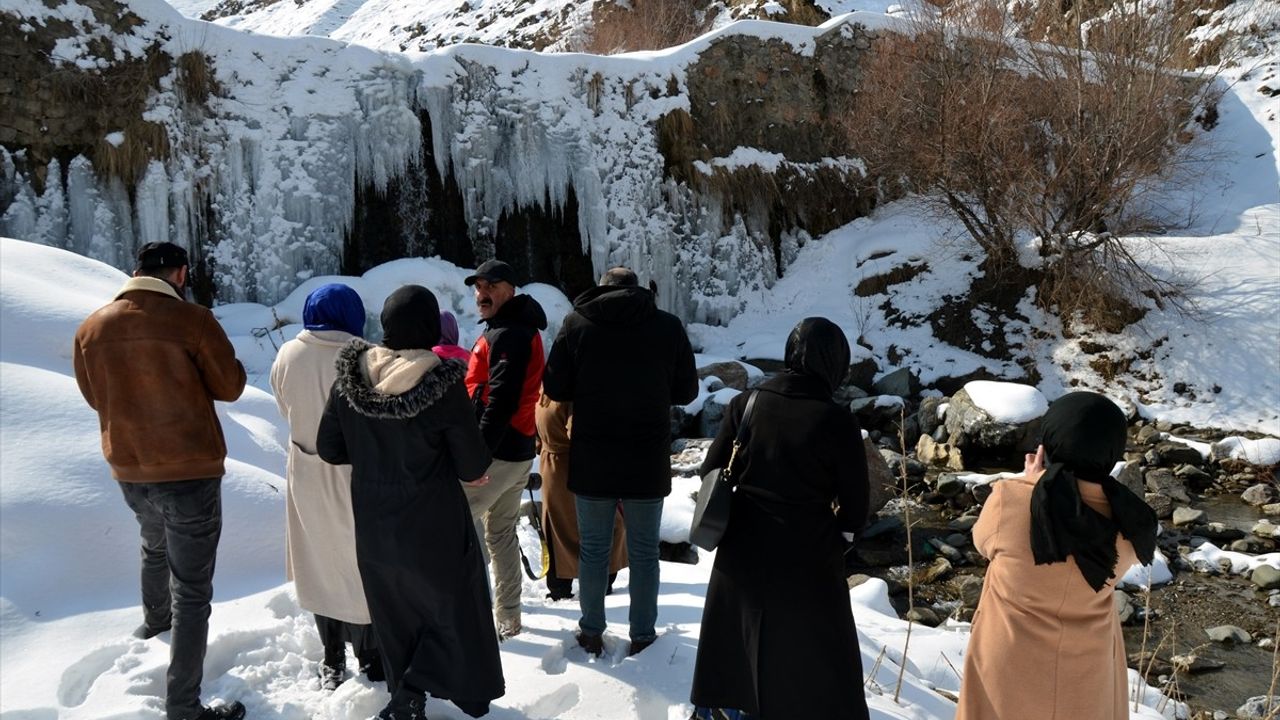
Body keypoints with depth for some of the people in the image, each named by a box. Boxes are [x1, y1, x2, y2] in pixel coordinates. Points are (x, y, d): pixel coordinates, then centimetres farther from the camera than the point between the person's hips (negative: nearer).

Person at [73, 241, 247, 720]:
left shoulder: (91, 328, 0)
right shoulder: (191, 320, -16)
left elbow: (95, 397, 13)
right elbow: (230, 386, -8)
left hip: (130, 472, 6)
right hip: (191, 471, -6)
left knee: (155, 546, 35)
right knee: (192, 591, 1)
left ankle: (154, 619, 59)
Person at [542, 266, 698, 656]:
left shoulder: (577, 322, -5)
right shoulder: (669, 325, -4)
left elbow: (555, 388, -3)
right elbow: (686, 391, 1)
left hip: (591, 461, 0)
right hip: (648, 461, 0)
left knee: (593, 548, 14)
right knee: (644, 551, 12)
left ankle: (591, 632, 23)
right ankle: (642, 636, 19)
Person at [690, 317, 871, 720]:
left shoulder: (747, 402, -7)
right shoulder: (837, 420, -17)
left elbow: (712, 470, 0)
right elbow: (855, 499, -8)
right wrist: (839, 537, 11)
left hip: (742, 546, 4)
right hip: (807, 556, -4)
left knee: (735, 634, 24)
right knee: (818, 653, 13)